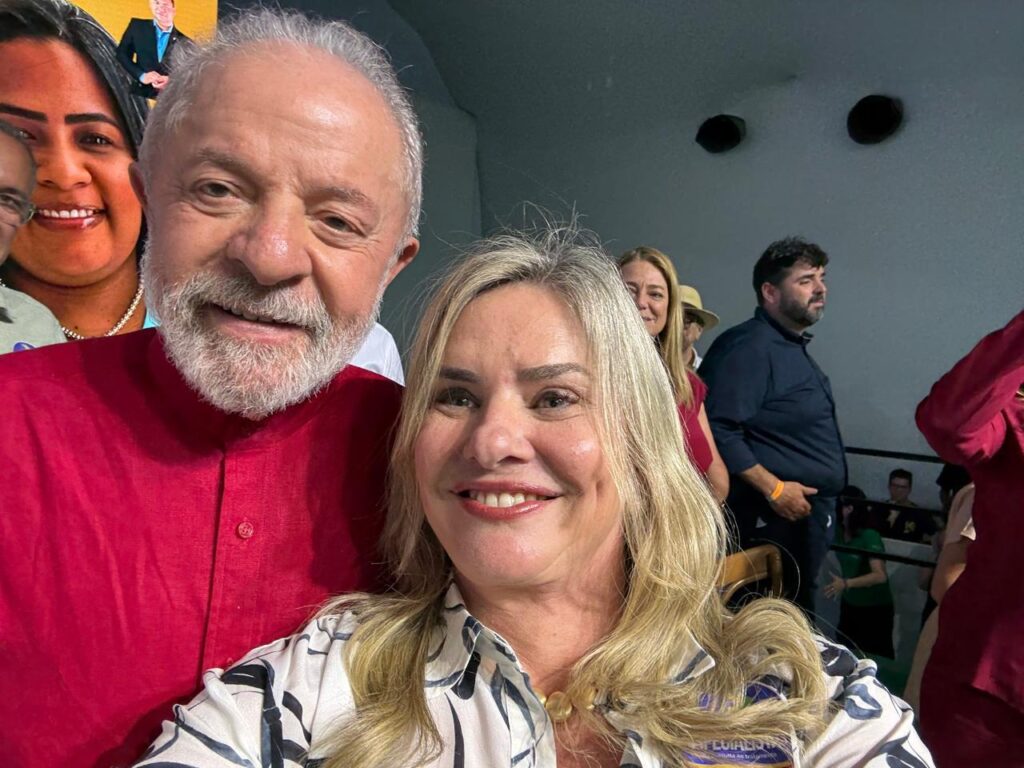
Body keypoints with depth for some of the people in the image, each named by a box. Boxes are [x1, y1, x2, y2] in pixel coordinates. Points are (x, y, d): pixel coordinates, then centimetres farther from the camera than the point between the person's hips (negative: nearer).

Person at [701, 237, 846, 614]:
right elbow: (719, 429, -28)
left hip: (808, 514, 10)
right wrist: (773, 489, -23)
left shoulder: (794, 348, 16)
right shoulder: (748, 346, -18)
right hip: (774, 520, -10)